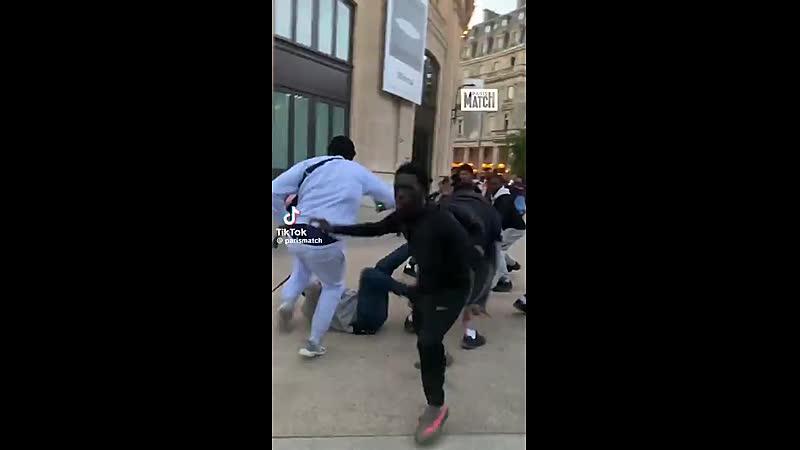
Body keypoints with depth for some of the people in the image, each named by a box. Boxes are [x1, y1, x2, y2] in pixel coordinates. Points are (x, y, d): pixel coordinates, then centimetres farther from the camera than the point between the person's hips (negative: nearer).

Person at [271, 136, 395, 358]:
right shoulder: (359, 172, 11)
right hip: (326, 242, -3)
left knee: (302, 270, 37)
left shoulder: (310, 164, 12)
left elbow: (274, 191, 4)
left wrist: (286, 220, 16)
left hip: (297, 235, 3)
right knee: (333, 286, 24)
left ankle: (288, 300, 10)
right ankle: (313, 344, 22)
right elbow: (392, 199, 22)